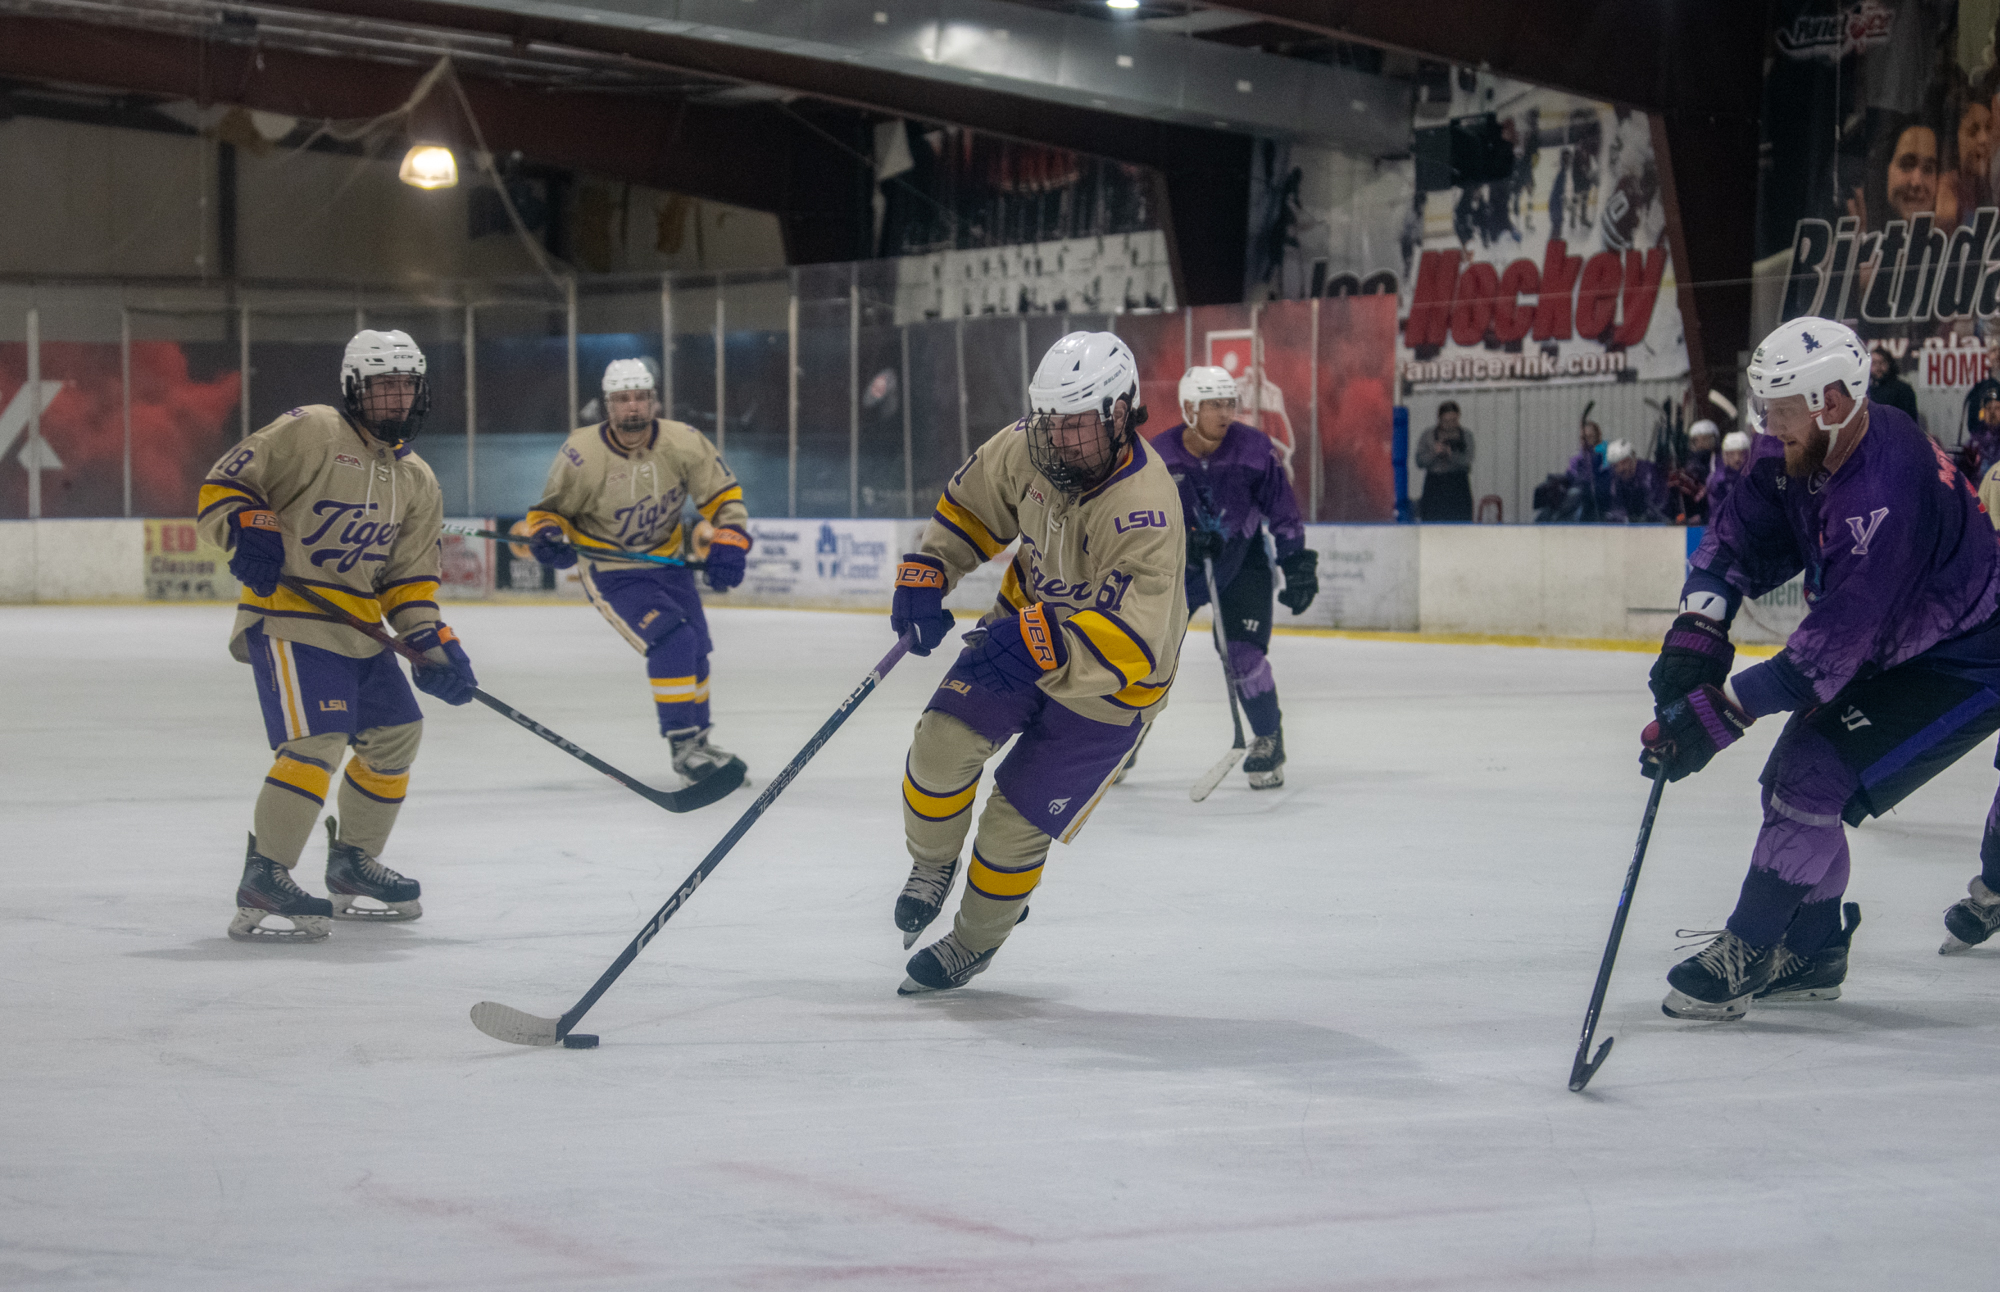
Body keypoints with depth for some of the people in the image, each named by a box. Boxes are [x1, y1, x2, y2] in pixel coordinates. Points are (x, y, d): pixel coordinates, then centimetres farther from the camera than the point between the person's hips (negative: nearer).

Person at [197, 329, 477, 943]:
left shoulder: (417, 483, 15)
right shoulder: (311, 431, -7)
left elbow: (409, 578, 14)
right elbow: (224, 484, -8)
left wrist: (435, 643, 0)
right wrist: (249, 530, -26)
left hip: (357, 624, 8)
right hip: (286, 614, -8)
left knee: (395, 734, 13)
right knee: (316, 740, -21)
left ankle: (352, 863, 31)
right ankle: (262, 883, -21)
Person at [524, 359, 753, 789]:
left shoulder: (683, 443, -14)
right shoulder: (582, 454, -22)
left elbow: (724, 496, -3)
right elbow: (552, 507, -7)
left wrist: (728, 545, -15)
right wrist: (545, 534, -27)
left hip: (668, 561, 5)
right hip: (610, 572, -5)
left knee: (695, 651, 14)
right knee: (670, 641, -22)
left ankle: (699, 739, 36)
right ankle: (683, 746, -14)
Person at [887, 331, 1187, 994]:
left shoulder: (1145, 514, -37)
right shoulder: (1030, 448, -16)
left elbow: (1128, 646, -43)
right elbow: (969, 503, 5)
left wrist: (1042, 645, -56)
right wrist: (925, 576, -5)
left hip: (1107, 688, -5)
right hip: (1026, 625, 5)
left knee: (1016, 822, -3)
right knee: (942, 743, -13)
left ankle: (974, 943, 26)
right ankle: (932, 865, 19)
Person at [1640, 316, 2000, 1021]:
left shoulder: (1884, 495, -36)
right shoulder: (1796, 454, -8)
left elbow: (1835, 644, -36)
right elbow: (1738, 540, -1)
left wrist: (1718, 712, -36)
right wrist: (1698, 629, -18)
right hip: (1893, 644, 10)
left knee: (1812, 778, -17)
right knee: (1791, 776, 8)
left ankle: (1746, 957, -6)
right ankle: (1809, 952, 23)